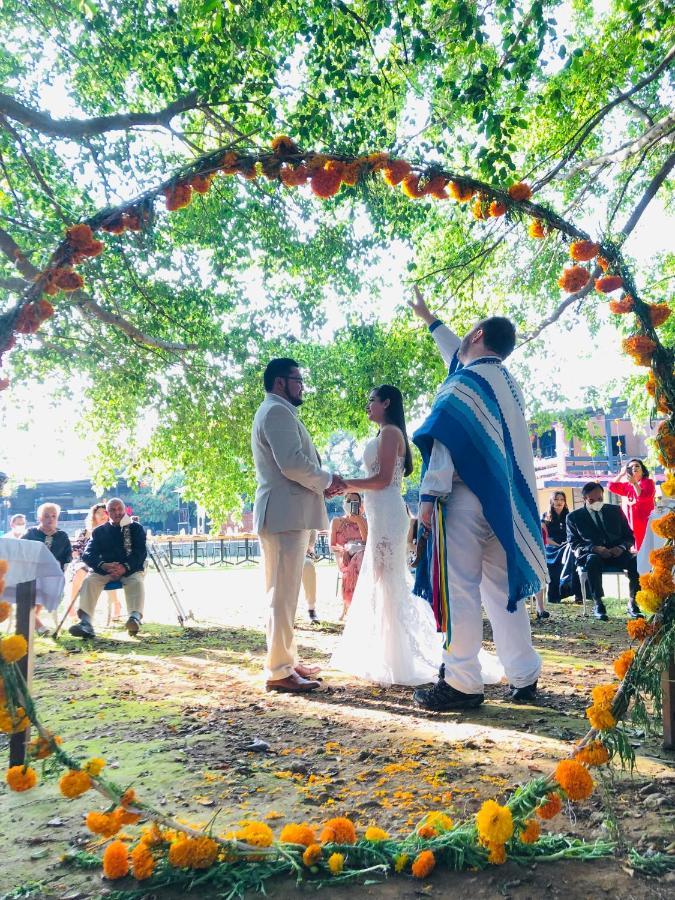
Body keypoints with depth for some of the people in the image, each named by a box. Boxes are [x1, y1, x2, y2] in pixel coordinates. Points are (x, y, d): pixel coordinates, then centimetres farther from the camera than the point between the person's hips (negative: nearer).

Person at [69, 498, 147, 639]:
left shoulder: (136, 529, 12)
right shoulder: (99, 531, 17)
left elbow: (141, 553, -1)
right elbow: (87, 554, 4)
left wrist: (125, 567, -21)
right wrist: (103, 565, -19)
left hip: (130, 569, -2)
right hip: (104, 569, 2)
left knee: (137, 581, -34)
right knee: (89, 580, -28)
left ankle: (135, 617, -56)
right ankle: (85, 623, -42)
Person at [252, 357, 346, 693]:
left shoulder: (275, 412, 25)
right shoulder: (277, 411, -9)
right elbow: (292, 463, -21)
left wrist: (320, 483, 12)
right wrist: (327, 480, -7)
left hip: (287, 514, 11)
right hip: (285, 513, -11)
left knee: (284, 593, 15)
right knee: (283, 594, -8)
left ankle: (287, 660, 23)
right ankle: (279, 671, -3)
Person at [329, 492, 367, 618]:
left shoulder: (363, 521, 21)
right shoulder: (337, 521, 17)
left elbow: (367, 541, 2)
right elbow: (331, 546, 10)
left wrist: (358, 521, -5)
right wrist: (344, 549, -12)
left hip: (361, 555, 2)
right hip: (344, 557, -2)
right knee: (358, 566, -40)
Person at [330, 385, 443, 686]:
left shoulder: (390, 432, -7)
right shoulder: (387, 434, 22)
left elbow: (383, 479, -15)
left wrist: (344, 483, -8)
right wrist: (347, 487, 15)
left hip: (387, 515, -10)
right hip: (381, 515, 10)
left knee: (387, 583, -6)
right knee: (378, 583, 13)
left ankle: (396, 663, 1)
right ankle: (385, 657, 23)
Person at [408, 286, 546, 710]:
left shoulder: (464, 382, -7)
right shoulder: (507, 381, 18)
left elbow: (446, 440, -14)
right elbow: (461, 356, 34)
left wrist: (429, 495, -14)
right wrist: (430, 319, 45)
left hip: (465, 499, -8)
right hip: (504, 502, 8)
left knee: (459, 588, -5)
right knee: (503, 589, 12)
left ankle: (461, 683, -3)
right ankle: (524, 676, 16)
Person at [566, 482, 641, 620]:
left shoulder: (615, 511, 15)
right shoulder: (574, 517, 7)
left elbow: (629, 536, 14)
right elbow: (574, 544, 1)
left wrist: (622, 547, -10)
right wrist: (594, 548, -18)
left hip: (617, 553, 3)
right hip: (590, 554, -2)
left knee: (635, 560, -29)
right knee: (593, 560, -38)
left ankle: (632, 603, -18)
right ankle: (597, 604, -29)